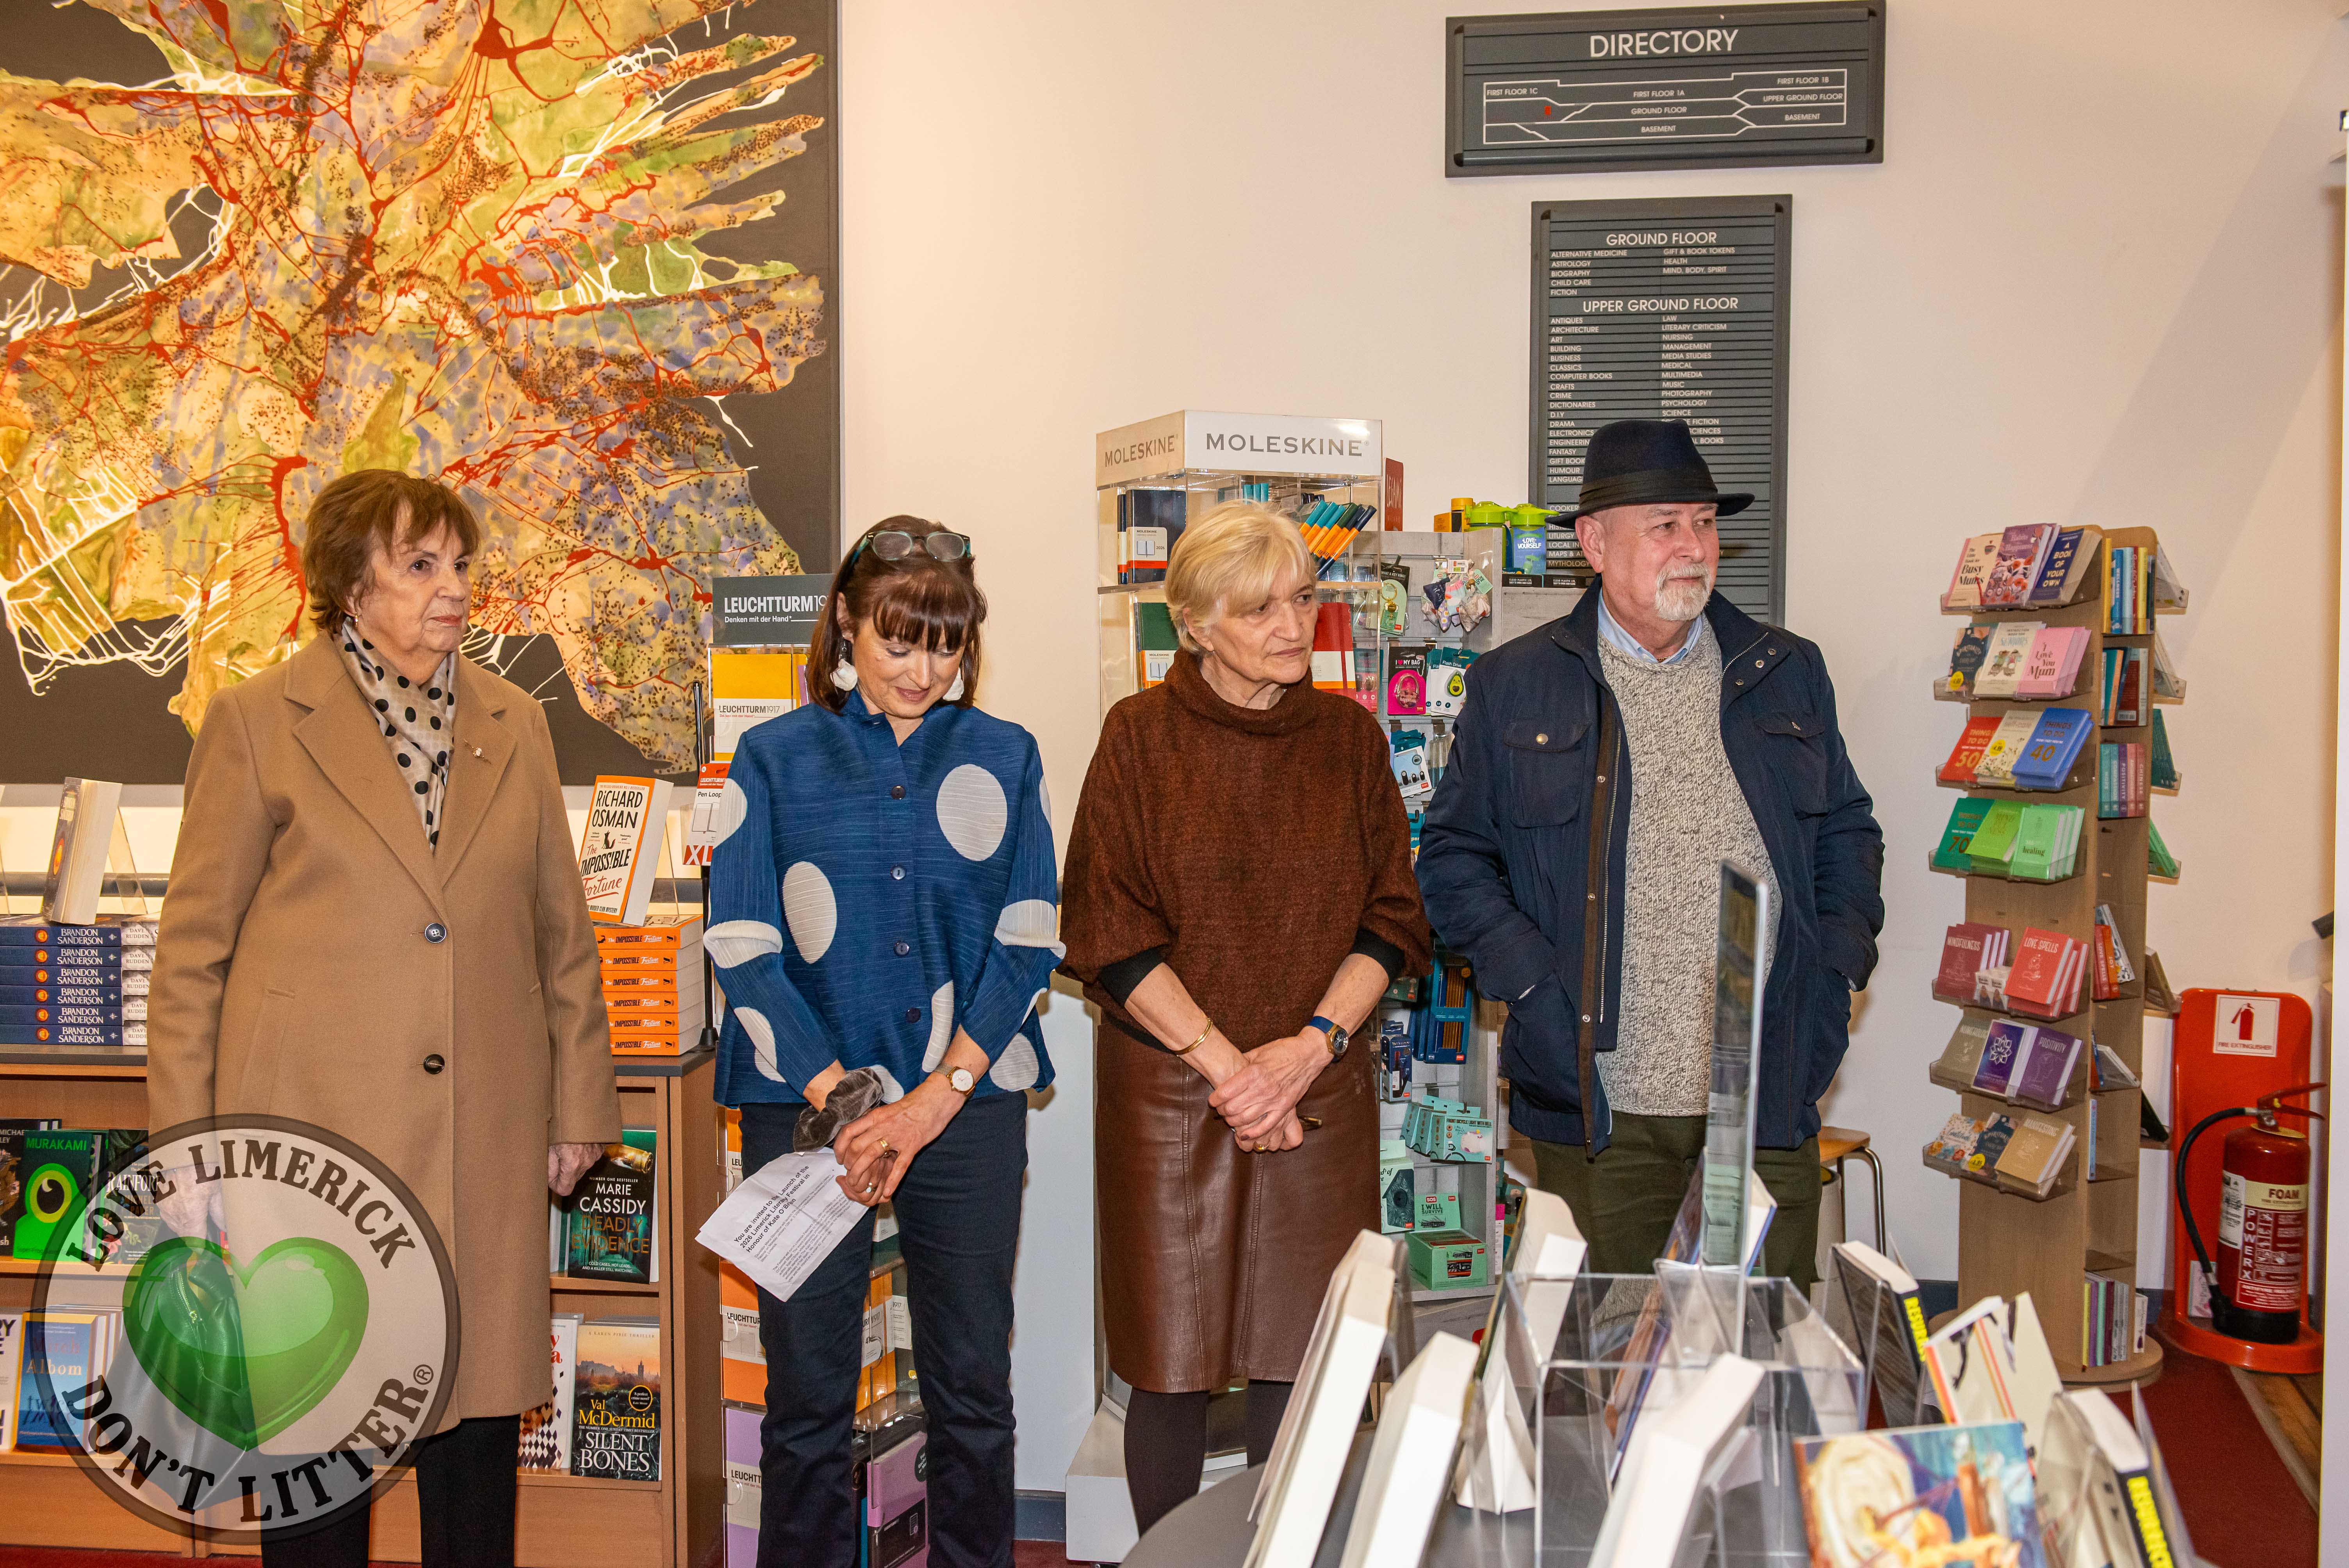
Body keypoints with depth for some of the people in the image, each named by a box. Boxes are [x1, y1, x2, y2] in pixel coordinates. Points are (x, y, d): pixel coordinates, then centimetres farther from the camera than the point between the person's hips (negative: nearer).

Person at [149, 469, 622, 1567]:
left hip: (485, 1137, 3)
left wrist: (579, 1106, 11)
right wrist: (187, 1142, -3)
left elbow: (563, 935, 13)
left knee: (480, 1396, 9)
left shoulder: (515, 726, 10)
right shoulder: (258, 722, -1)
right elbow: (192, 949, 0)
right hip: (309, 1125, -3)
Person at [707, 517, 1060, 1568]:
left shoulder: (1004, 759, 7)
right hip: (807, 1107, -1)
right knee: (808, 1391, 5)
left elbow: (1029, 943, 2)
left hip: (969, 1102, 1)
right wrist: (839, 1098, -11)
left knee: (973, 1389, 7)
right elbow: (742, 948, -2)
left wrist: (935, 1098, -8)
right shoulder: (776, 759, 4)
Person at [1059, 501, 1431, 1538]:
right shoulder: (1142, 735, -1)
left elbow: (1391, 918, 5)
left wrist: (1307, 1049, -9)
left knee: (1297, 1359, 6)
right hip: (1166, 1089, -2)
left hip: (1321, 1092, 2)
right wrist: (1226, 1064, -12)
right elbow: (1111, 932, -6)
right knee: (1170, 1363, 4)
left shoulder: (1349, 735, 7)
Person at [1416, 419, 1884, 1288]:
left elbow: (1848, 833, 18)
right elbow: (1452, 855, 5)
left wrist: (1835, 971, 3)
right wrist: (1531, 986, -8)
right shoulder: (1514, 685, 3)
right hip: (1601, 1111, -2)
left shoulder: (1789, 673, 11)